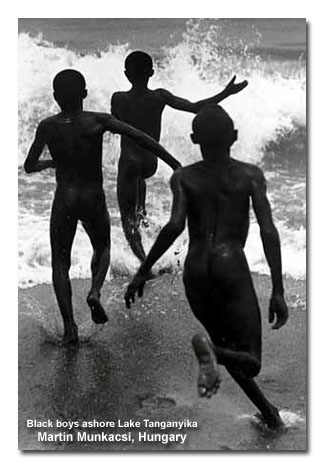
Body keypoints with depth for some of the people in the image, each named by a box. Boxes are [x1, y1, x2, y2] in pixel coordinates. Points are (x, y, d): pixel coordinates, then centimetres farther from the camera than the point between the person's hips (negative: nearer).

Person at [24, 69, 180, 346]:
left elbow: (29, 167, 4)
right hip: (94, 199, 0)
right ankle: (95, 291, -2)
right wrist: (175, 164, -13)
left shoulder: (48, 127, -5)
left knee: (60, 262, 12)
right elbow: (141, 138, -16)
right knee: (102, 248, 26)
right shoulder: (99, 121, -9)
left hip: (64, 199, 0)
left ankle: (69, 325, -1)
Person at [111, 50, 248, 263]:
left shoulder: (118, 99, -15)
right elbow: (195, 107, -15)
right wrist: (226, 93, -9)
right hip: (151, 164, 3)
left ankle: (144, 261, -10)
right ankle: (142, 211, 39)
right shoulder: (160, 97, -13)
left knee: (128, 221, 5)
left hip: (128, 164, -3)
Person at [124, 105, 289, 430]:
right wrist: (278, 291, -6)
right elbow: (268, 231, -6)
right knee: (251, 362, -1)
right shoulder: (250, 175, 5)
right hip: (231, 264, -3)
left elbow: (175, 226, -10)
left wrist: (142, 272, -5)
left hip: (195, 269, 3)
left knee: (226, 345, 24)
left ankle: (267, 412, 29)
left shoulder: (183, 178, 6)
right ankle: (211, 351, -34)